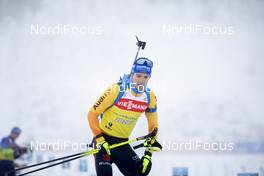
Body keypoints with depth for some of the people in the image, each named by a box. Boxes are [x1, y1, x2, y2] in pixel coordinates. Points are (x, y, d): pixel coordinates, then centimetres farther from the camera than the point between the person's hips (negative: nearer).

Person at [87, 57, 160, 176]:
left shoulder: (150, 98, -4)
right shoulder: (116, 90, -19)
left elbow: (153, 127, 6)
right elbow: (92, 114, -13)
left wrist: (148, 154, -1)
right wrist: (99, 139, -22)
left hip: (123, 143, 5)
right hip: (104, 139, -5)